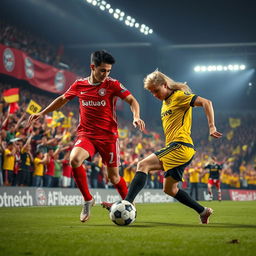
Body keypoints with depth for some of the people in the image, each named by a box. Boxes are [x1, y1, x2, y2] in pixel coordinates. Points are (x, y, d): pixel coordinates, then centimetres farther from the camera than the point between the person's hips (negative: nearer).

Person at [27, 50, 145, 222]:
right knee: (75, 159, -27)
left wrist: (136, 117, -24)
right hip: (86, 135, 2)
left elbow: (132, 100, -4)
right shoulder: (79, 85, 5)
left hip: (108, 135, -2)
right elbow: (63, 99, 21)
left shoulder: (112, 84, -4)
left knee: (114, 177, 1)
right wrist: (42, 113, 20)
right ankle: (88, 200, -9)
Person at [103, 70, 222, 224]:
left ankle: (127, 203, -33)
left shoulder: (179, 96, -5)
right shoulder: (166, 102, 21)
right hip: (174, 148, 10)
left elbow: (206, 103, -15)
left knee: (143, 165, -22)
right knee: (170, 189, 15)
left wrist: (212, 127, -23)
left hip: (181, 147, -10)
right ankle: (203, 211, 22)